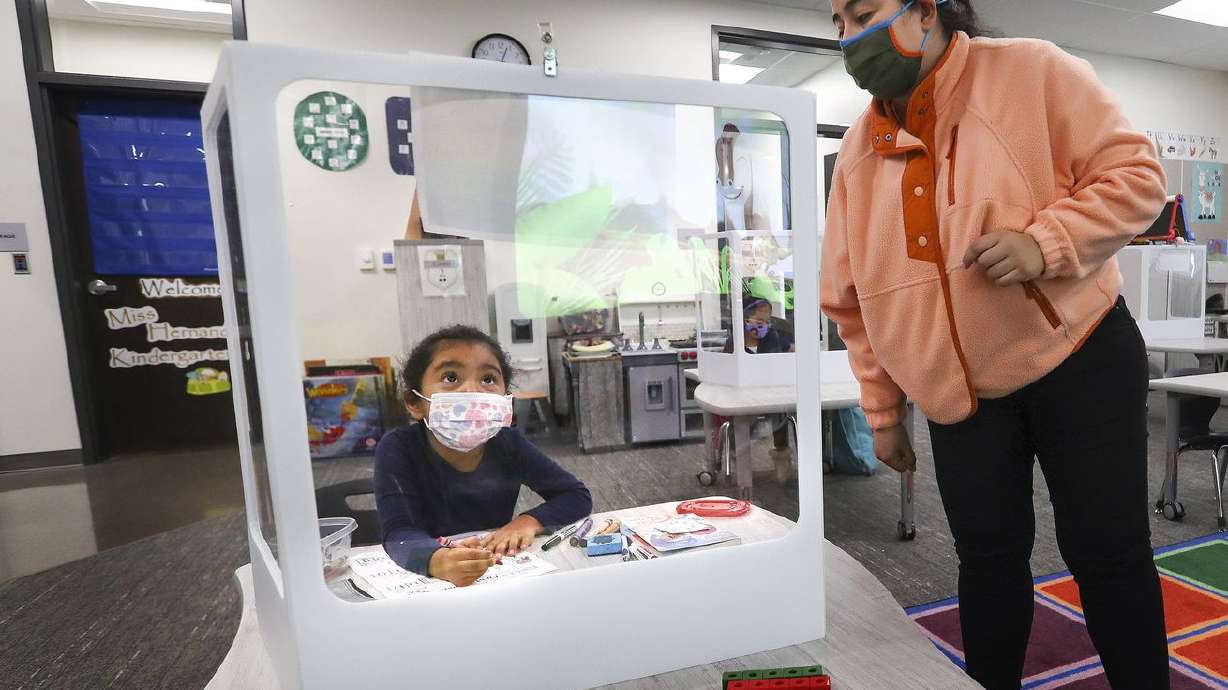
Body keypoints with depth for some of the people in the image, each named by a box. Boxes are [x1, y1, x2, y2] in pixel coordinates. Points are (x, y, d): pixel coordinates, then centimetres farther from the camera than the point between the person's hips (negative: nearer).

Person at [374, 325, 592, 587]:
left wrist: (529, 521, -20)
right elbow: (399, 533, -25)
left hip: (503, 575, 2)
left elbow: (578, 496, -4)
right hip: (425, 579, -2)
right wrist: (439, 561, -44)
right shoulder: (399, 448, -16)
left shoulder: (509, 444, -10)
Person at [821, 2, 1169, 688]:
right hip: (962, 392, 3)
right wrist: (884, 412, 6)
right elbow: (852, 298, 5)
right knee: (988, 556, 10)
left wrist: (1045, 242, -26)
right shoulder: (860, 149, 3)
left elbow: (1136, 173, -7)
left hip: (1080, 357, -2)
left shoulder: (1033, 72, -7)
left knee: (1108, 552, 6)